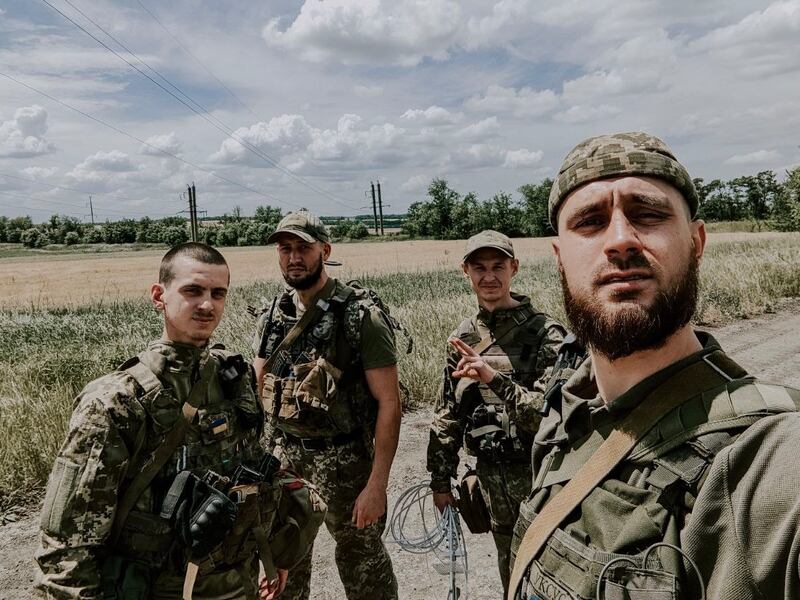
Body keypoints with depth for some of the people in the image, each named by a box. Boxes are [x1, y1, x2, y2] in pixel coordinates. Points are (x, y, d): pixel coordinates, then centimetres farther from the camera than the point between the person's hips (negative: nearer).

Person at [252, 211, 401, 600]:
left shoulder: (360, 315, -15)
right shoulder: (272, 315, 3)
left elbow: (388, 402, -16)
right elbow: (256, 391, 12)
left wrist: (377, 484, -19)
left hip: (344, 461, -5)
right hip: (284, 455, 6)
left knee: (362, 561, 10)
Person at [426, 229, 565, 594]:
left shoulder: (544, 333, -13)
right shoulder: (463, 336, 3)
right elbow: (447, 413, 9)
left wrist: (497, 380, -32)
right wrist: (440, 478, 10)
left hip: (537, 474, -5)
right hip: (490, 474, 5)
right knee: (511, 574, 21)